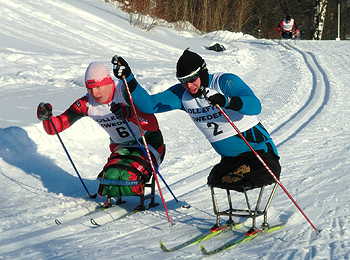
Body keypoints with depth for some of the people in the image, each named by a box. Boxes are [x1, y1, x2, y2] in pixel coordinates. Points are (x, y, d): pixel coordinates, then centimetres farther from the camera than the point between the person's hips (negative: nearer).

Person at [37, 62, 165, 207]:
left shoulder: (124, 90, -24)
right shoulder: (87, 103, -11)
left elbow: (153, 125, -34)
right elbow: (56, 126, -9)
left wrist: (130, 114, -52)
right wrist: (46, 117, -32)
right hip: (121, 147, 4)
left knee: (129, 177, -28)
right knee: (111, 176, -24)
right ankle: (114, 198, 11)